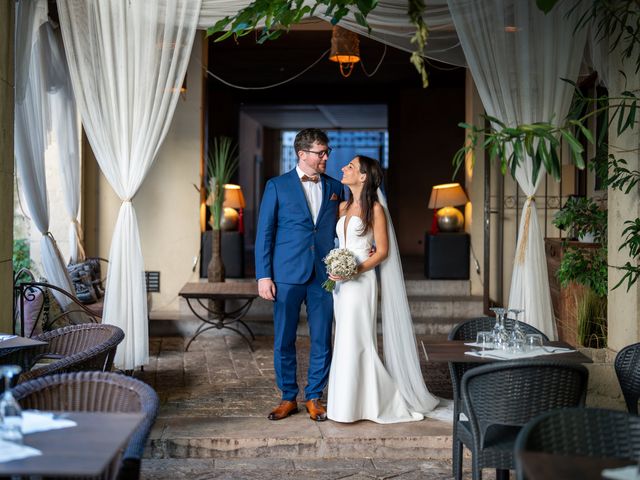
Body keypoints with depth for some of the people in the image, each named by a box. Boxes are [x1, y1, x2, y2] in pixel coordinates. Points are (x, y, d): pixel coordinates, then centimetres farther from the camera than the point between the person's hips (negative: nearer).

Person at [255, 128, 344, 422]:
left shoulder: (335, 188, 10)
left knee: (322, 340, 6)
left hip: (324, 276, 2)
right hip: (287, 276, -2)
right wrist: (263, 276, -6)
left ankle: (314, 397, 20)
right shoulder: (277, 186, 1)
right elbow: (264, 233, 0)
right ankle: (288, 398, 19)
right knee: (284, 341, 4)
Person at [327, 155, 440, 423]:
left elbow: (383, 251, -8)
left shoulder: (375, 209, -5)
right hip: (341, 282, 7)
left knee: (356, 342, -6)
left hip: (361, 281, -6)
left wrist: (355, 270, -18)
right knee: (347, 341, 8)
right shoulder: (343, 207, 14)